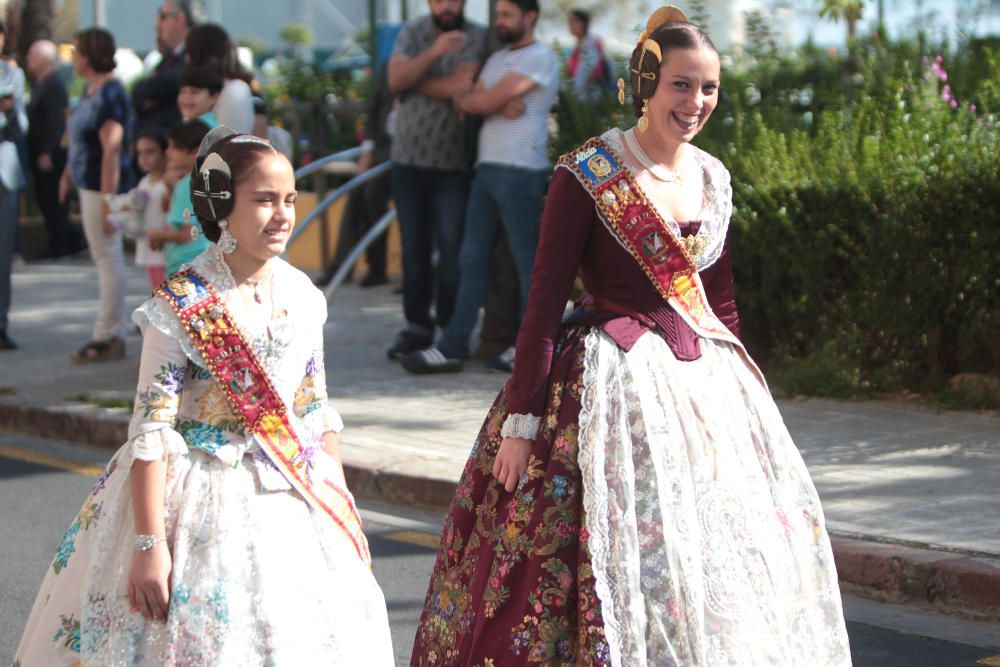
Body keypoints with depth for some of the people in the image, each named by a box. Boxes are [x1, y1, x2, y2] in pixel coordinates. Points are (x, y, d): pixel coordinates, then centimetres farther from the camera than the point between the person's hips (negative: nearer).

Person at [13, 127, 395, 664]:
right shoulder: (182, 307, -13)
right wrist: (149, 544, -19)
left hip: (292, 496, 5)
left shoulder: (302, 296, 4)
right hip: (205, 496, -5)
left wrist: (341, 504, 12)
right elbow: (151, 430, -15)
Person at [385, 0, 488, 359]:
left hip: (453, 164, -3)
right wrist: (434, 52, -22)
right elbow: (396, 80, -9)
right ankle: (417, 325, 15)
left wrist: (418, 82, -10)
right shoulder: (413, 33, 6)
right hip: (409, 158, 3)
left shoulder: (479, 37, -4)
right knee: (414, 246, 8)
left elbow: (464, 85, -18)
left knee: (452, 248, -5)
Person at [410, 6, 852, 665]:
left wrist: (743, 386, 18)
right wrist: (521, 423, -15)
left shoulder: (712, 178, 9)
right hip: (615, 381, -6)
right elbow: (544, 301, -12)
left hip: (705, 379, 6)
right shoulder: (587, 176, -10)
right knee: (628, 551, -6)